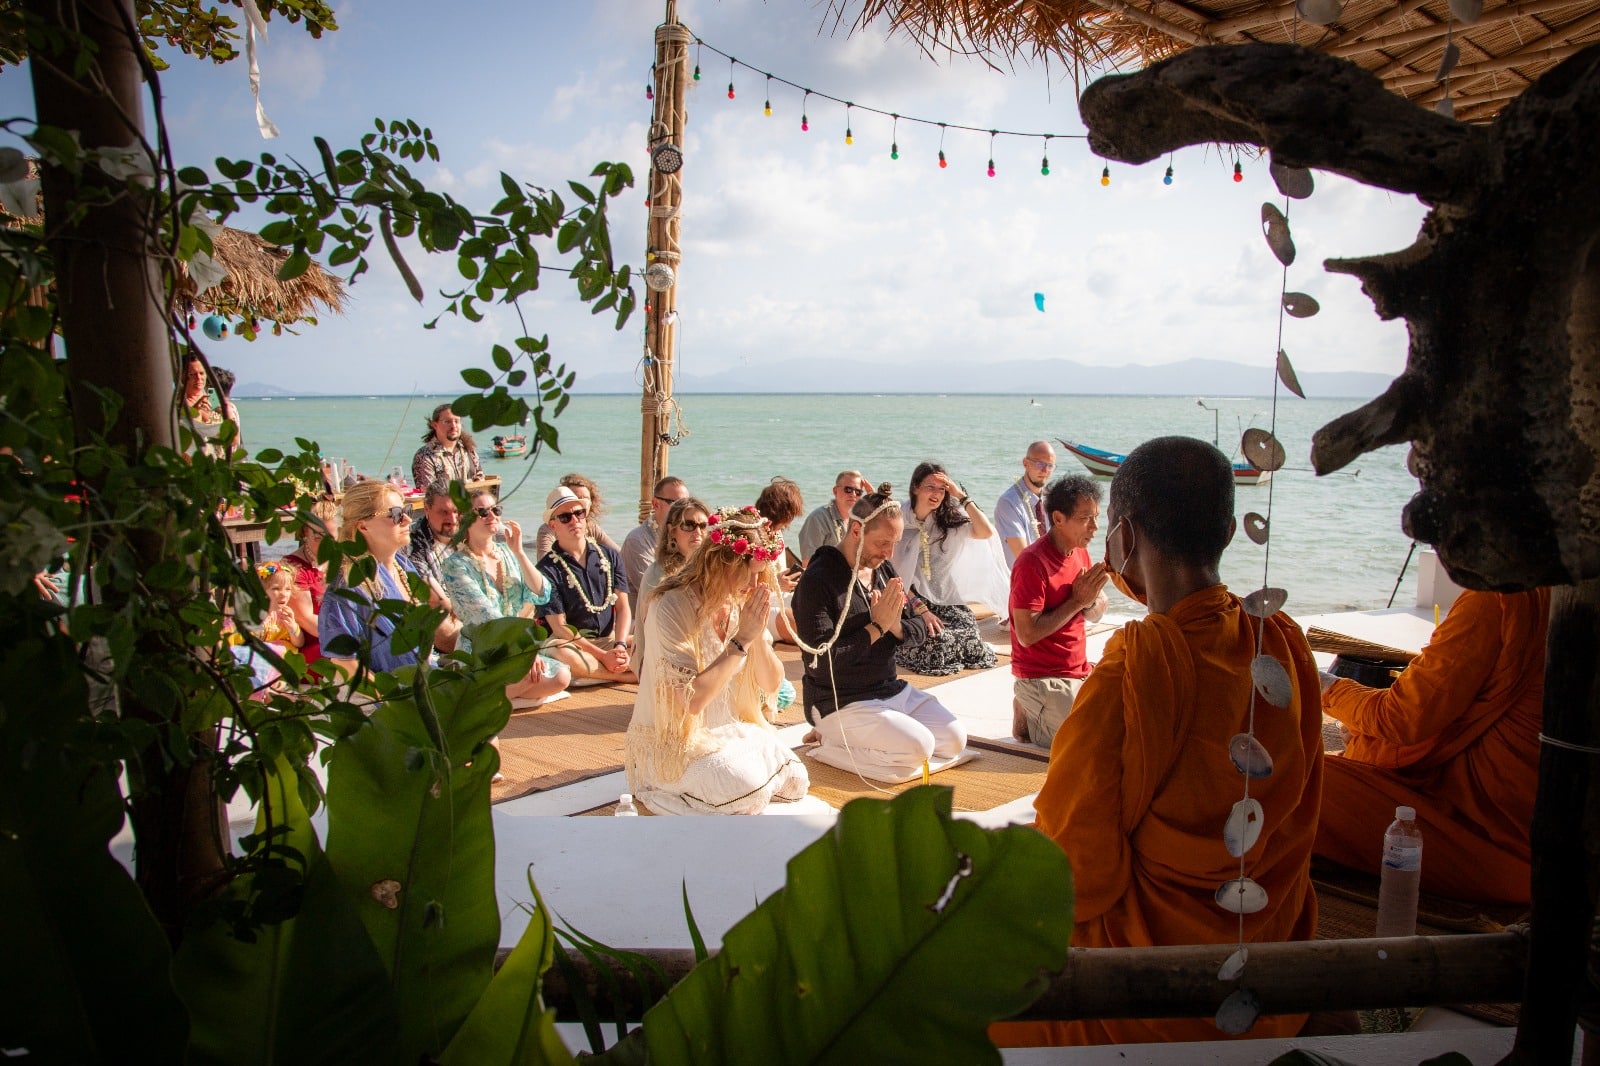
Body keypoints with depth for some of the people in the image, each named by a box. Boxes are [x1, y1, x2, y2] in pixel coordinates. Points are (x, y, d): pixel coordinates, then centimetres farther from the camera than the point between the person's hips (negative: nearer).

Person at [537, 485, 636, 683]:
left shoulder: (609, 556, 9)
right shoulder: (548, 568, -5)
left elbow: (623, 608, 5)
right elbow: (559, 626, -10)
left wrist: (620, 646, -14)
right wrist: (602, 656, -18)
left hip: (611, 639, 3)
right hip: (573, 643, -3)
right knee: (559, 653, -38)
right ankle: (631, 675, -23)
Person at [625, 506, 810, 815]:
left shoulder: (740, 603, -2)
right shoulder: (673, 607, -22)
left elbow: (771, 684, 0)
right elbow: (692, 699, -28)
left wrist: (758, 634, -17)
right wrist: (741, 639, -27)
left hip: (731, 732, 7)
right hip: (674, 742, -7)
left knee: (794, 782, -8)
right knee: (749, 789, -27)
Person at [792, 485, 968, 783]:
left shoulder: (883, 568, 7)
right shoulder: (817, 581, -18)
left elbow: (919, 629, 9)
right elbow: (820, 660, -23)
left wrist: (896, 626, -15)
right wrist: (877, 627, -19)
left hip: (892, 689, 9)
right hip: (842, 703, -9)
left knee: (956, 740, 1)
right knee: (919, 748, -23)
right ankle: (831, 745, -3)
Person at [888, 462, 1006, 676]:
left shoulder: (950, 520, 5)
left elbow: (986, 532, -15)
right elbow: (894, 577, -8)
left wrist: (961, 496, -12)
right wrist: (922, 610, -16)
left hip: (947, 600, 3)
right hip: (910, 602, -3)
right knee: (938, 643, -27)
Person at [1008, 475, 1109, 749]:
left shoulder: (1080, 552, 7)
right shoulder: (1032, 563, -20)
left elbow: (1095, 615, 13)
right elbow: (1027, 634, -24)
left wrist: (1091, 599, -12)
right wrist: (1076, 601, -20)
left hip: (1080, 672, 8)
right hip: (1042, 678, -8)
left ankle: (1034, 714, 17)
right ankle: (1030, 716, 8)